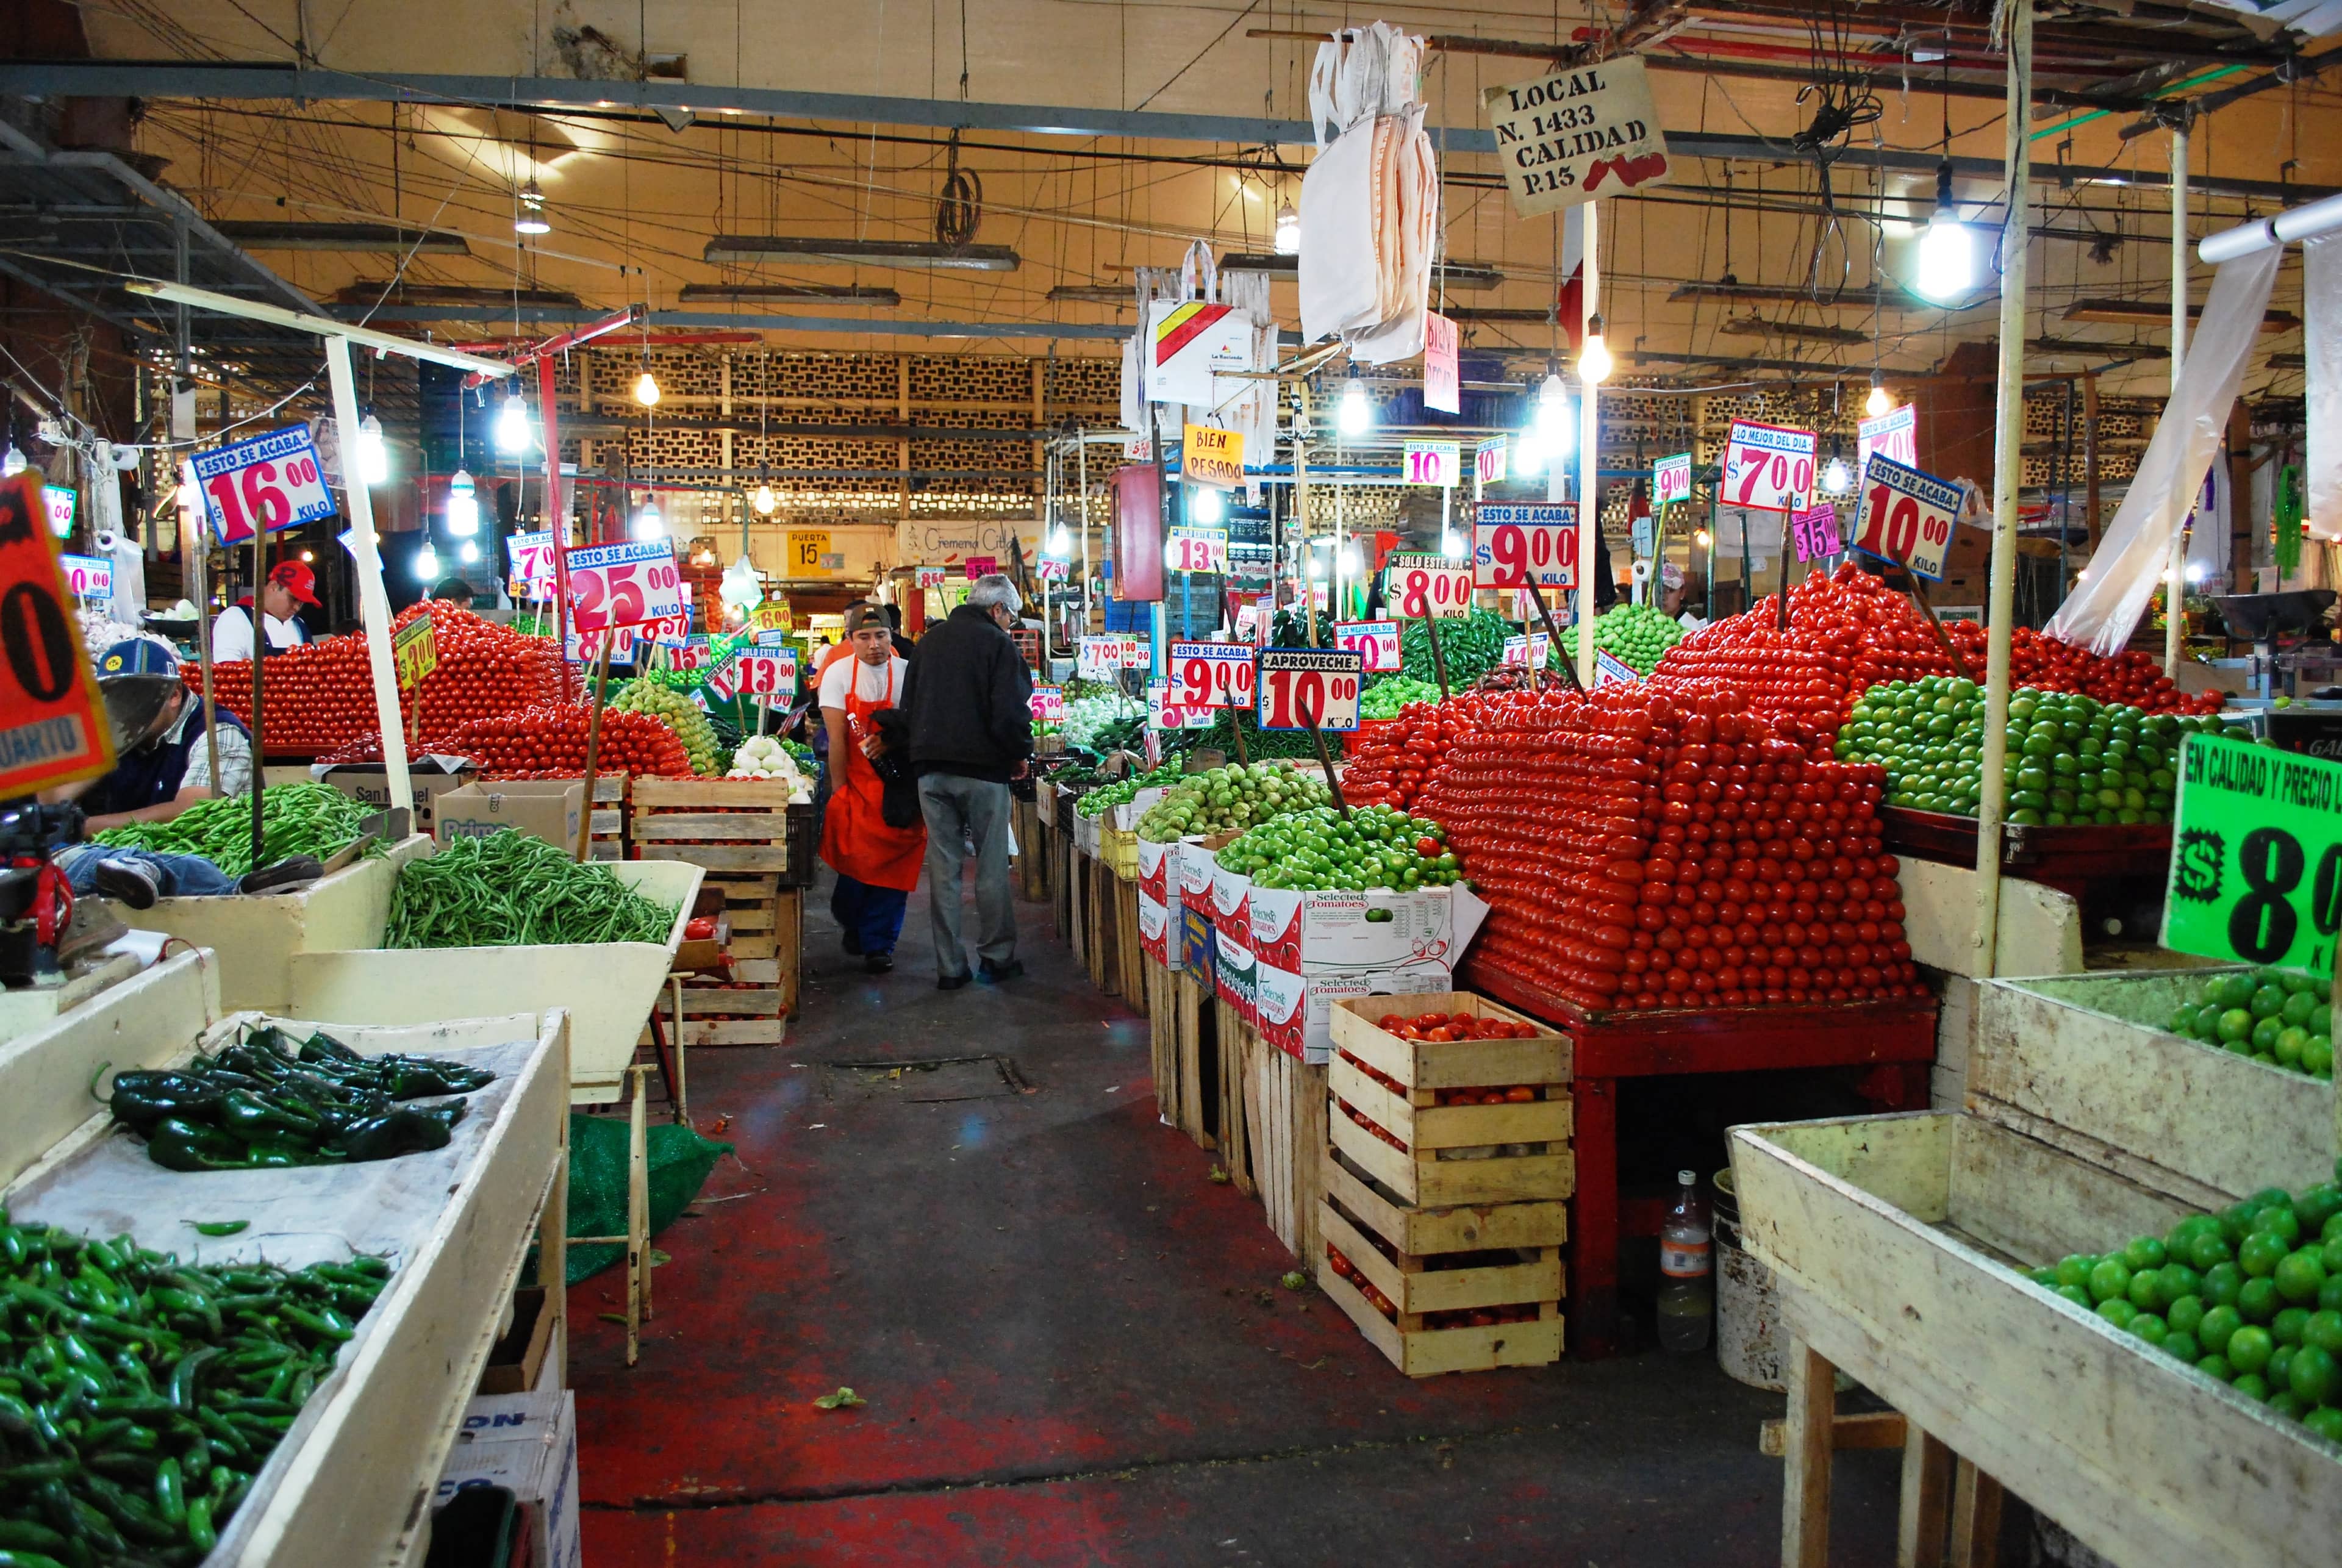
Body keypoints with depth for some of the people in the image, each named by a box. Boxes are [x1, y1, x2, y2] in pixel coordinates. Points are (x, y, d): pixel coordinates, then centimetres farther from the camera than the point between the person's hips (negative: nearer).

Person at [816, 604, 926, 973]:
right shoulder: (838, 674, -2)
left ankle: (879, 943, 10)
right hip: (856, 783, 0)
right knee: (855, 857, -2)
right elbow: (837, 738, -5)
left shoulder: (908, 673, -2)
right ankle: (851, 921, 28)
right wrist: (839, 791, -8)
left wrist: (891, 741, -21)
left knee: (892, 860, -2)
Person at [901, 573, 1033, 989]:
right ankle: (997, 957, 14)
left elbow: (908, 703, 17)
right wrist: (1021, 755, 0)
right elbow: (1011, 711, -15)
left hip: (931, 770, 5)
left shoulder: (929, 641, 13)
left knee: (943, 868, 6)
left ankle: (950, 967, 9)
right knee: (992, 868, 6)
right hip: (982, 768, -5)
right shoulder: (997, 644, -7)